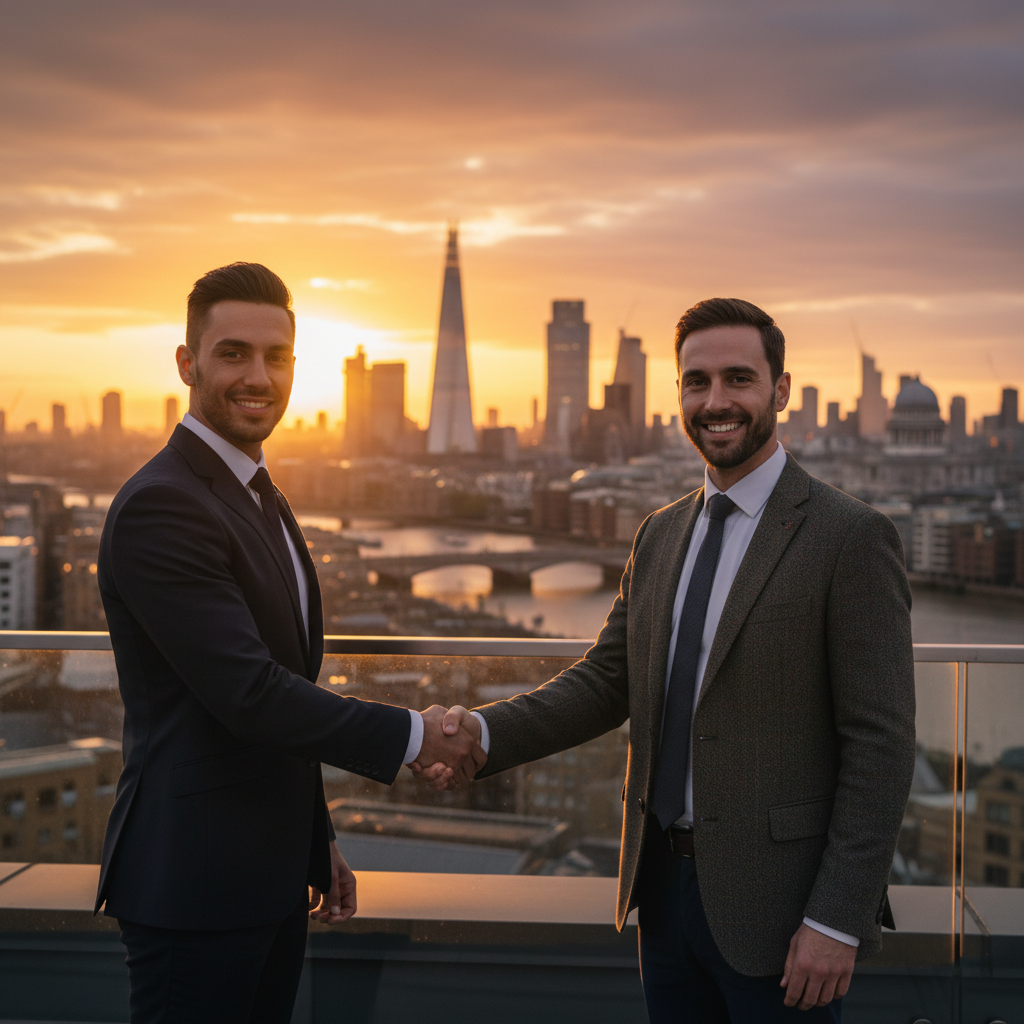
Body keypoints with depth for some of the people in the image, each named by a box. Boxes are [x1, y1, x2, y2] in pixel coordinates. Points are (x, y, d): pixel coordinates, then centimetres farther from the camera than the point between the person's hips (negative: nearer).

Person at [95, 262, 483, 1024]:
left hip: (271, 876, 9)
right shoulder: (159, 507, -18)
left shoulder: (262, 501, 13)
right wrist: (412, 735, -13)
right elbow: (248, 696, -23)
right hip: (193, 884, -9)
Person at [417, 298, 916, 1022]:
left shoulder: (851, 537, -12)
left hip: (774, 903, -6)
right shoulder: (660, 536, 10)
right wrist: (485, 732, -10)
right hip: (666, 882, 6)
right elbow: (605, 680, 7)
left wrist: (838, 920, -17)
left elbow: (880, 745, -14)